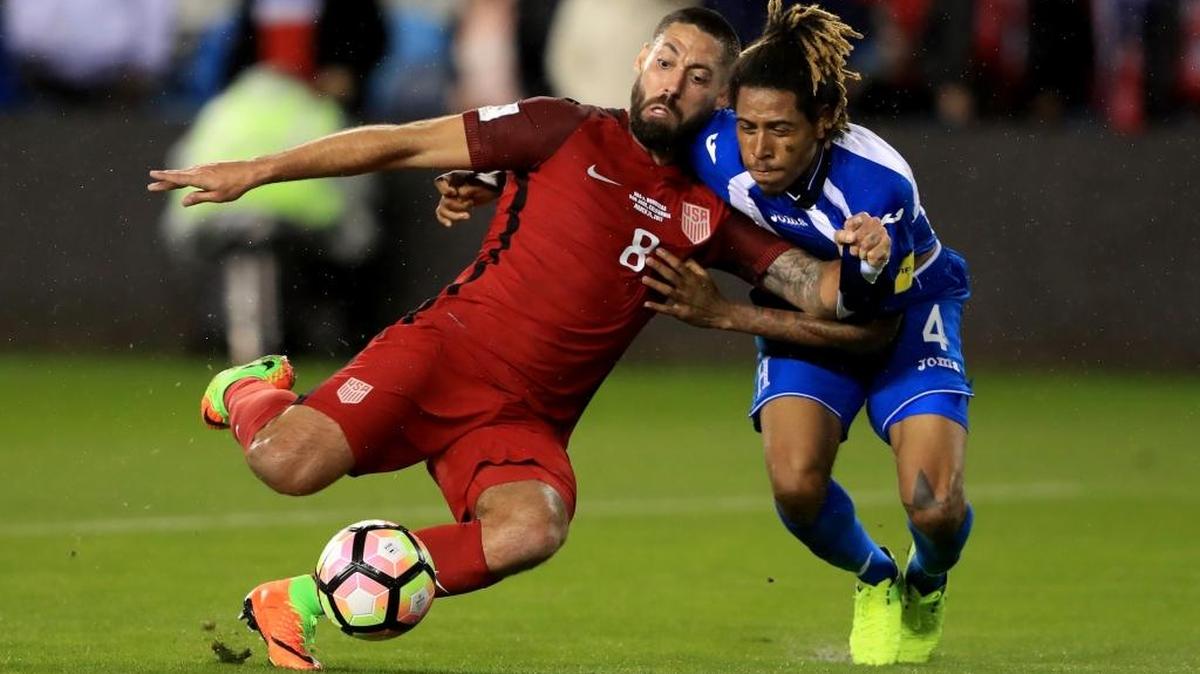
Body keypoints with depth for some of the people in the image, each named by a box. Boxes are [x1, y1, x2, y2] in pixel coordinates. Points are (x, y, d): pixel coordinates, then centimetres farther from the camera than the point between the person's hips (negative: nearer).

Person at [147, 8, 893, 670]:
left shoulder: (711, 216, 12)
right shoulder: (570, 132, 4)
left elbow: (821, 295, 4)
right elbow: (403, 144, 4)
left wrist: (860, 264, -21)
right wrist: (254, 171, 0)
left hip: (525, 420, 3)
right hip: (446, 349, -3)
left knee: (534, 529, -33)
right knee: (289, 462, -28)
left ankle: (301, 601, -18)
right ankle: (251, 391, 13)